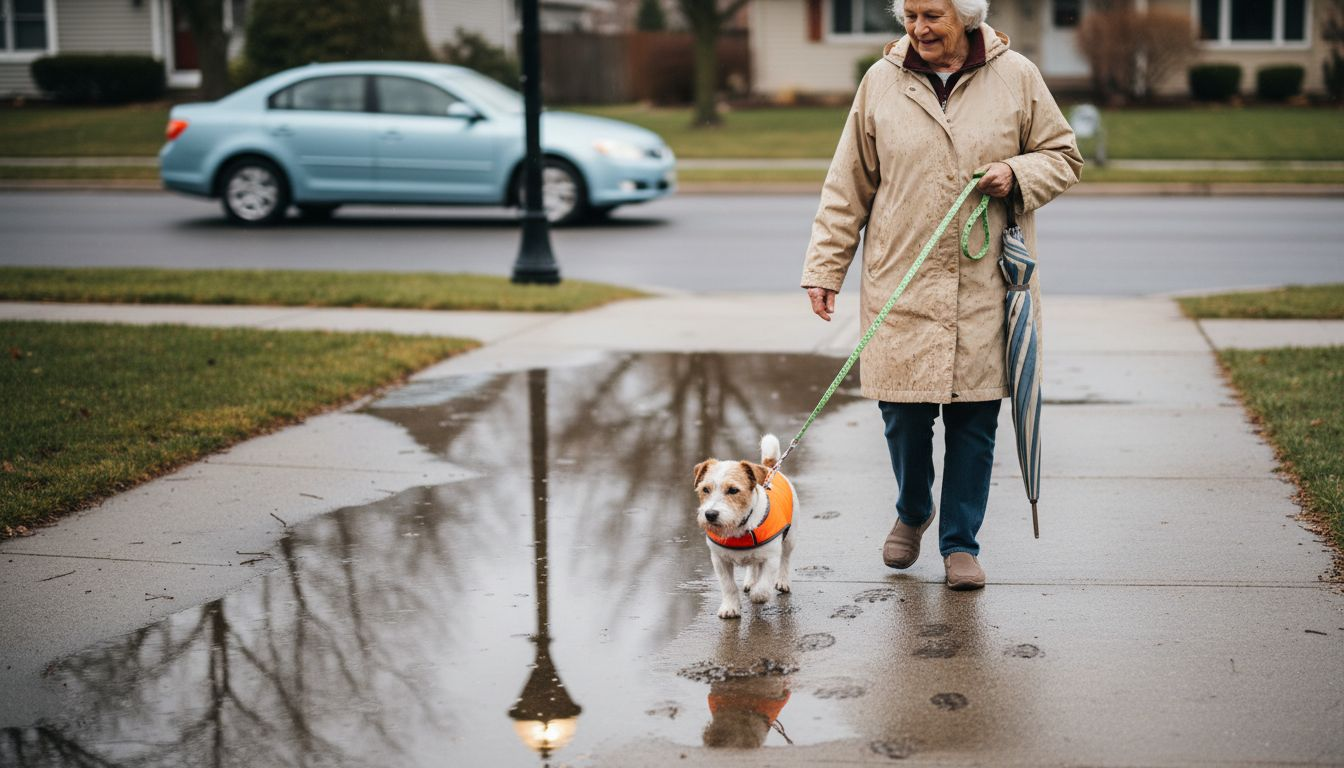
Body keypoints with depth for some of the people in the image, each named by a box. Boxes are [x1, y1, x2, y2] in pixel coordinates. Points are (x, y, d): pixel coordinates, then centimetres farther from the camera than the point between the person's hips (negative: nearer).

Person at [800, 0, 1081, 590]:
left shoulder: (1015, 77, 3)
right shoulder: (881, 82, 4)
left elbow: (1064, 157, 12)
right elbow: (848, 186, 8)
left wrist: (1016, 174, -9)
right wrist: (824, 267, 5)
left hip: (984, 285, 0)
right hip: (900, 282, 0)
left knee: (974, 418, 3)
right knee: (903, 412, 3)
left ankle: (961, 541, 19)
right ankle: (912, 513, 32)